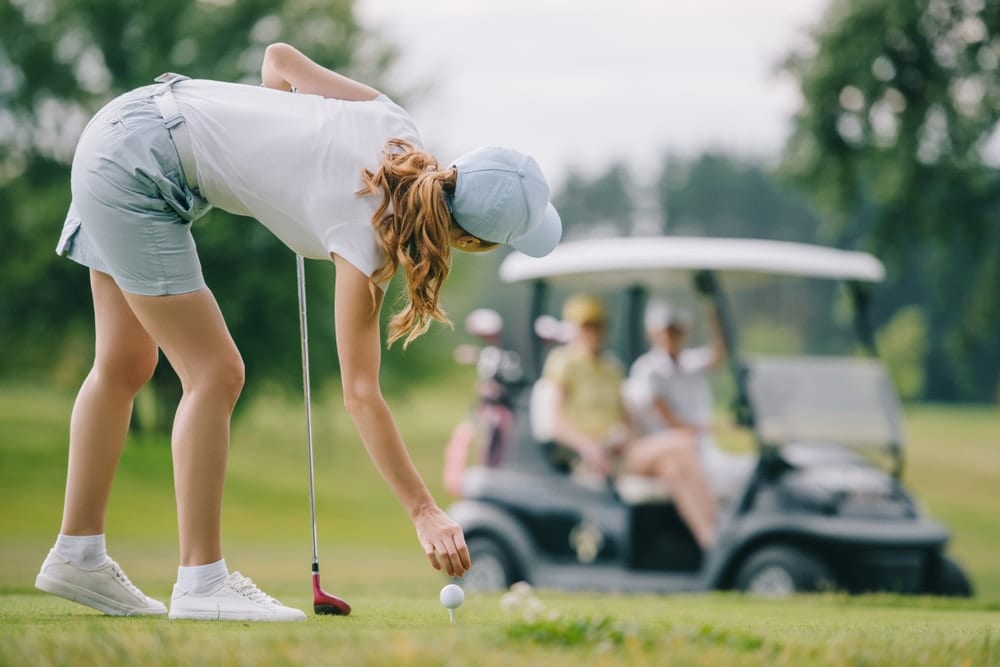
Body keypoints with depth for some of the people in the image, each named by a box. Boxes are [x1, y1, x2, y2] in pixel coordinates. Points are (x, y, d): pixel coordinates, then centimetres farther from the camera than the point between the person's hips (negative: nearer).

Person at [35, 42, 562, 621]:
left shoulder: (395, 127, -9)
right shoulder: (365, 235, -24)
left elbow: (280, 58, 4)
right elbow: (361, 396, -22)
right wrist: (426, 513, -22)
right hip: (135, 169, -9)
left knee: (125, 365, 15)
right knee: (215, 373, -8)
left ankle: (78, 556, 25)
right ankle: (201, 583, -3)